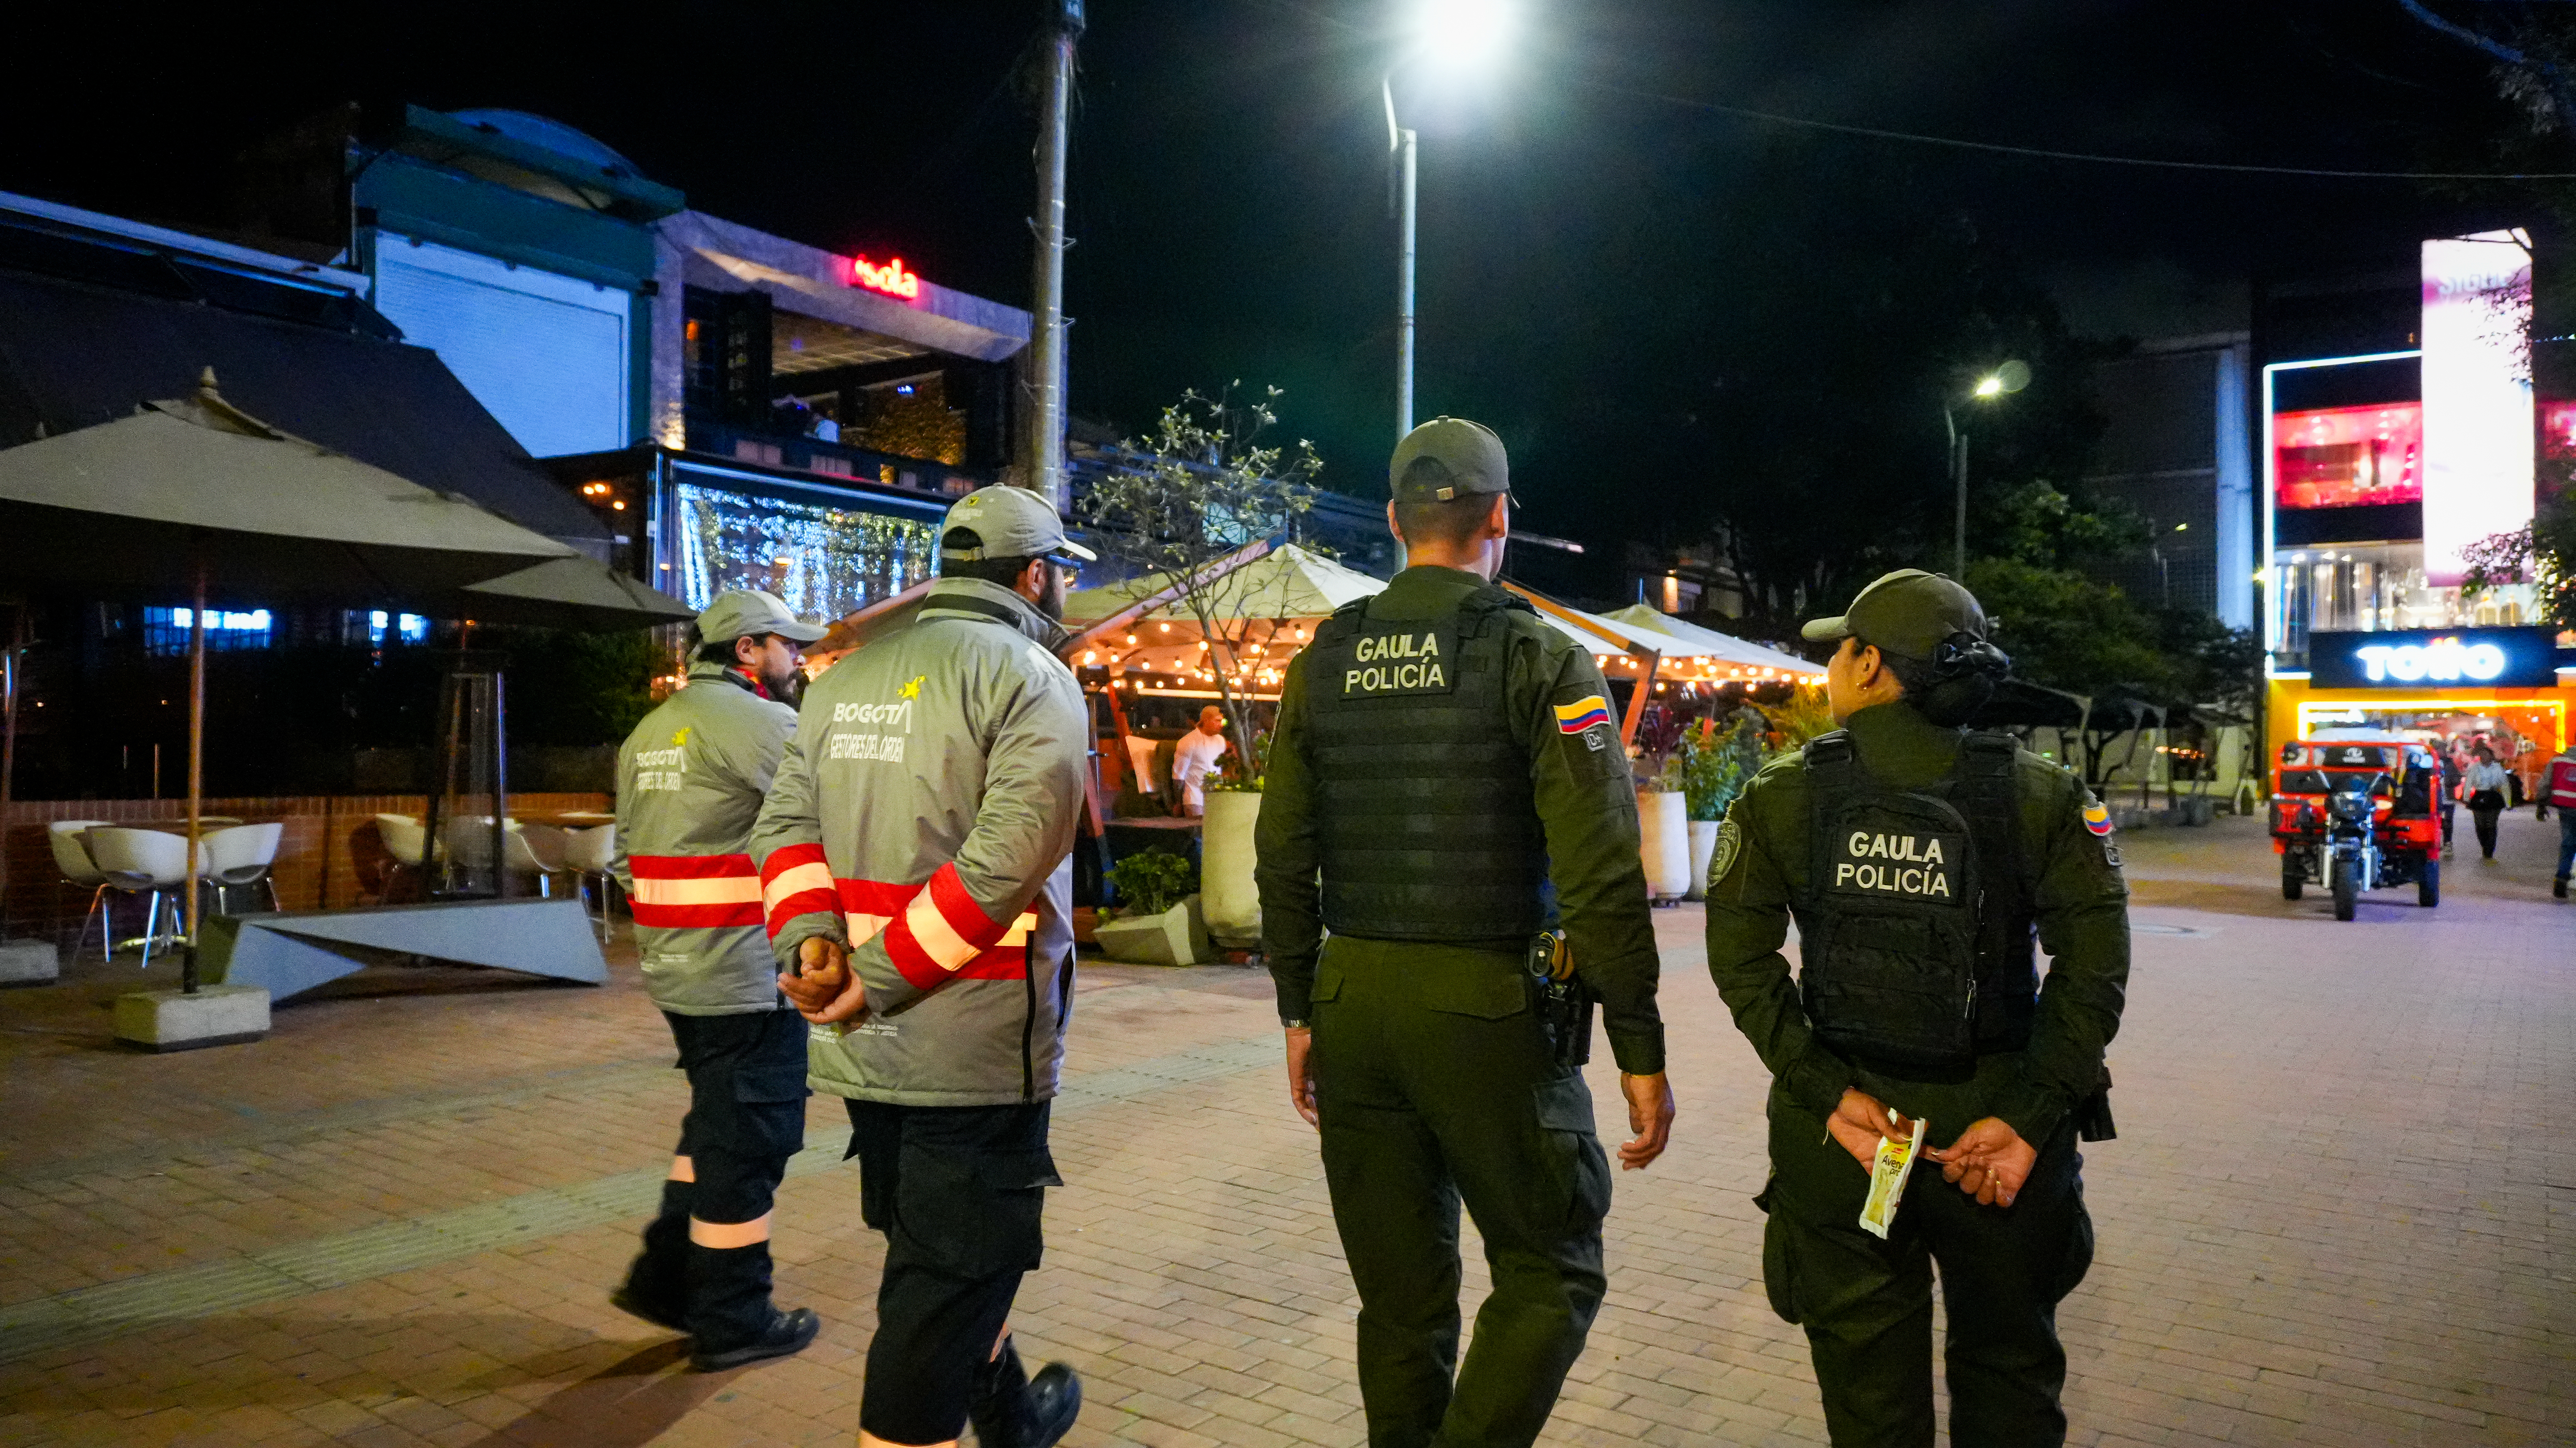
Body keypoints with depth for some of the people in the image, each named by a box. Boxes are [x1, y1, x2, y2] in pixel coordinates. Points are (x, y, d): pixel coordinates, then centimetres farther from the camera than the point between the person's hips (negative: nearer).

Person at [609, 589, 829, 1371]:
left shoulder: (650, 730, 15)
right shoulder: (754, 720, -15)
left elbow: (629, 853, 19)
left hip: (676, 970, 9)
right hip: (746, 974, -9)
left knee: (718, 1124, 22)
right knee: (746, 1141, 2)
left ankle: (664, 1277, 28)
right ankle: (731, 1321, 13)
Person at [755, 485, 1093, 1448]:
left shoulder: (850, 674, 12)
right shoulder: (1031, 678, -11)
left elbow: (785, 823, 4)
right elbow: (1005, 860, -22)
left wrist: (810, 939, -9)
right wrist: (881, 979, -19)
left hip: (862, 1045, 8)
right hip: (976, 1043, -8)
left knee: (945, 1255, 24)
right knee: (948, 1281, 4)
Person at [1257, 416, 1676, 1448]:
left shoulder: (1322, 663, 5)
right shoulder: (1542, 662, -9)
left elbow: (1283, 862, 8)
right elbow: (1602, 880, -13)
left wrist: (1300, 1014, 17)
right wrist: (1642, 1053, -6)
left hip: (1353, 1004, 5)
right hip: (1488, 1011, -5)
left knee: (1401, 1294, 16)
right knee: (1550, 1275, 11)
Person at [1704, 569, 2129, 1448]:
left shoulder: (1780, 797, -5)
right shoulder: (2040, 796, -4)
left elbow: (1741, 962, -10)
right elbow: (2095, 967, -10)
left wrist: (1828, 1094, -11)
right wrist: (2029, 1116, -11)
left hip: (1838, 1129, 0)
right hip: (1998, 1116, 0)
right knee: (2009, 1372, 22)